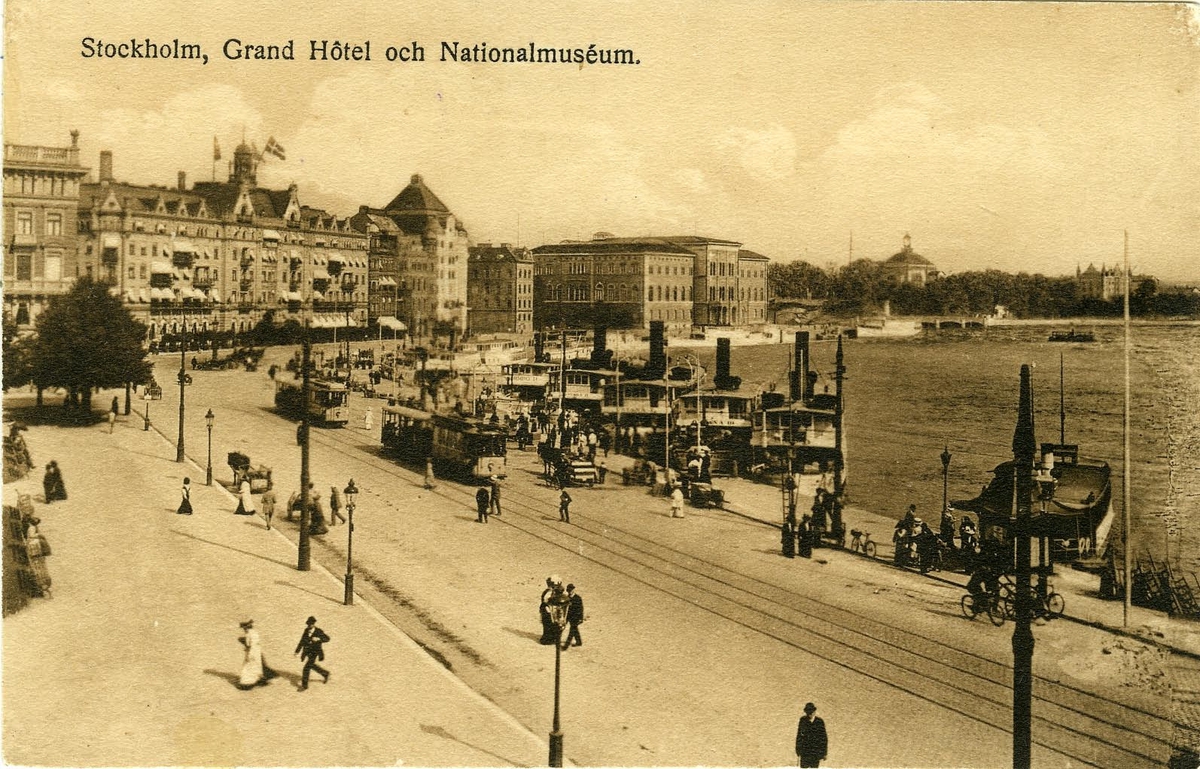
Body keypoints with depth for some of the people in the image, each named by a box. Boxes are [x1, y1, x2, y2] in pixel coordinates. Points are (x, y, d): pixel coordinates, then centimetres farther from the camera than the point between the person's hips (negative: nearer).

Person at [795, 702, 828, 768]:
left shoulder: (819, 722, -11)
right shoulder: (803, 720, -4)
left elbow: (824, 738, -6)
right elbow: (799, 735, 3)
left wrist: (822, 754, -6)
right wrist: (798, 750, 4)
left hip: (815, 752, -1)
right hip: (804, 752, 2)